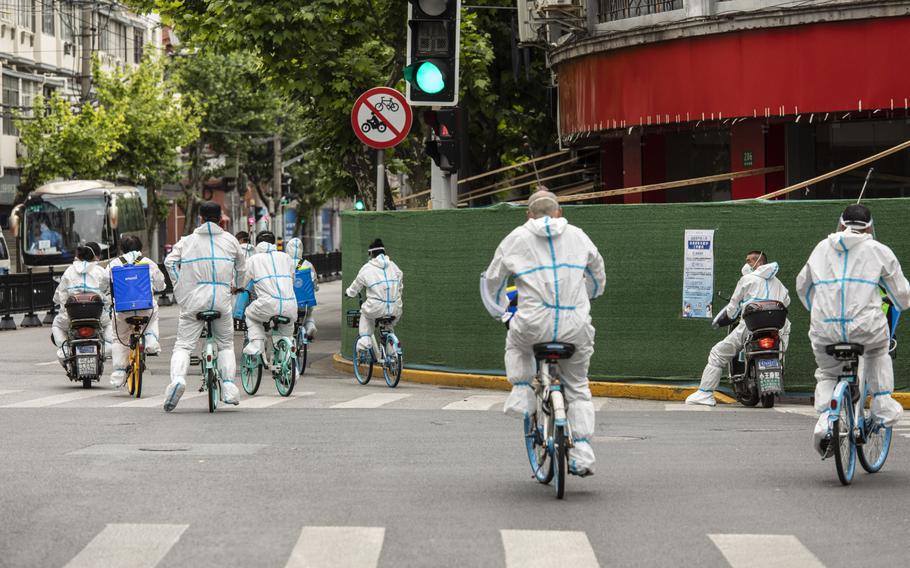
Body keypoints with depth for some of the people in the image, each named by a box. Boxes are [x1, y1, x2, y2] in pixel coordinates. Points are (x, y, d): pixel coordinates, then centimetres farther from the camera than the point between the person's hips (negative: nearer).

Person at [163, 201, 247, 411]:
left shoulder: (187, 241, 10)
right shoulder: (229, 240, 12)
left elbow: (170, 262, 0)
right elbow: (241, 266, 19)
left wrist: (180, 287, 7)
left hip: (193, 300, -1)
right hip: (222, 300, 1)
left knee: (183, 345, 1)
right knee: (226, 344, 17)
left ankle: (177, 377, -25)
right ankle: (228, 385, 2)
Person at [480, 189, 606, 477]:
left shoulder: (517, 239, 10)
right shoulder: (577, 236, 15)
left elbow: (492, 281, 18)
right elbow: (598, 278, 28)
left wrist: (500, 312, 35)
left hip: (534, 323, -1)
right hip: (575, 325, 1)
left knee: (516, 344, 35)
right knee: (577, 388, 16)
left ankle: (521, 393, 16)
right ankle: (582, 455, 8)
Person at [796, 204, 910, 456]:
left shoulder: (822, 248, 18)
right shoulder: (878, 250, 9)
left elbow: (803, 286, 29)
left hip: (824, 329, 1)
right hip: (865, 326, -1)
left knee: (827, 374, 23)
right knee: (878, 352, 32)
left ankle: (825, 419, -1)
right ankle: (883, 406, 24)